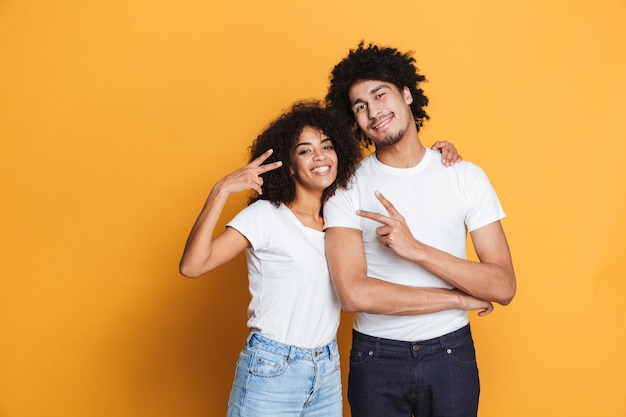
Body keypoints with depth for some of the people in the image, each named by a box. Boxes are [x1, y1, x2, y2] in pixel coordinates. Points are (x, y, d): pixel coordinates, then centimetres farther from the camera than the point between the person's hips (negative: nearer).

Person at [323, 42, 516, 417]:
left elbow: (504, 287, -10)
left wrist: (415, 249, -22)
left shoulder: (466, 177, -4)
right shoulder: (348, 188, -8)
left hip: (451, 355, 1)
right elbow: (354, 293, -20)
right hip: (375, 357, -1)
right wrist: (460, 299, -14)